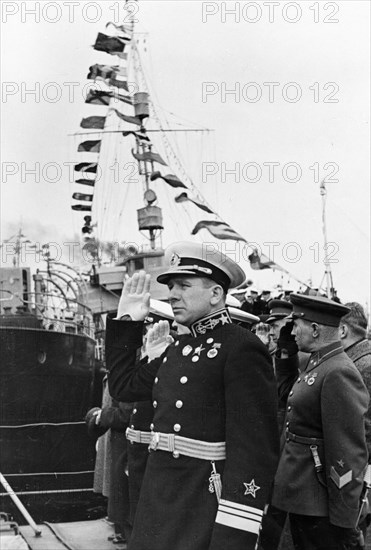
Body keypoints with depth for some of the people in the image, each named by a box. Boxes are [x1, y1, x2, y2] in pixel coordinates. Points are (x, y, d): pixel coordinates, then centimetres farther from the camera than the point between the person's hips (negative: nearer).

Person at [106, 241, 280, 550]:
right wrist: (126, 322, 14)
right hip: (159, 506, 8)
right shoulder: (178, 350, 11)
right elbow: (123, 387, 20)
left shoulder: (242, 349, -15)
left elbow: (255, 451, -20)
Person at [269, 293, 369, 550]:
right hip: (301, 498, 10)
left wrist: (344, 523, -21)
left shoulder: (339, 373, -21)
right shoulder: (317, 365, 10)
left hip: (318, 506, -10)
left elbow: (350, 454, -22)